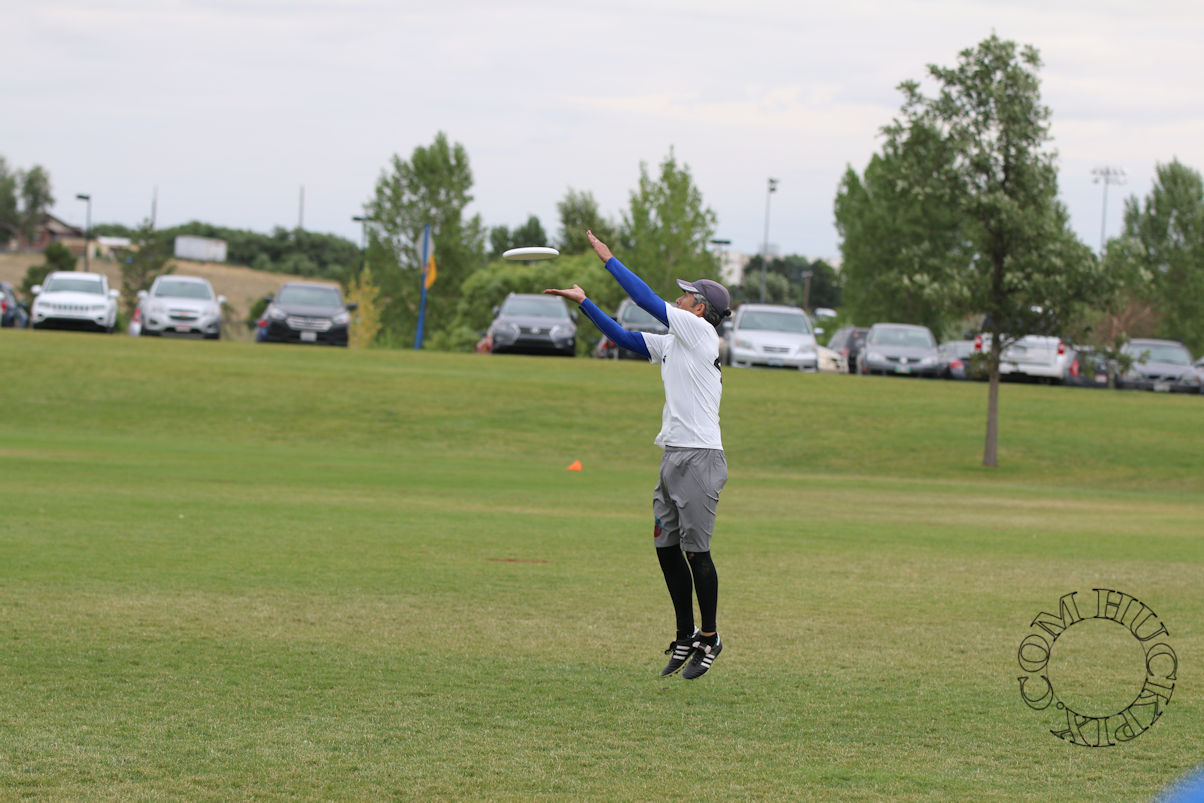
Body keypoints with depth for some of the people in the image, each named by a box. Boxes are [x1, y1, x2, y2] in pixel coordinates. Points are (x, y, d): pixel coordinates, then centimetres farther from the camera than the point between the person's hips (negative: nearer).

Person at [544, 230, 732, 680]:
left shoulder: (700, 332, -7)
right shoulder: (672, 342, 17)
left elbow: (647, 300, -7)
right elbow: (623, 337, 25)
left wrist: (607, 258, 0)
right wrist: (583, 303, 21)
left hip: (699, 457, -9)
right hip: (673, 456, 9)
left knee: (695, 549, -6)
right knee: (667, 547, 9)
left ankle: (709, 639, 3)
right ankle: (686, 637, 17)